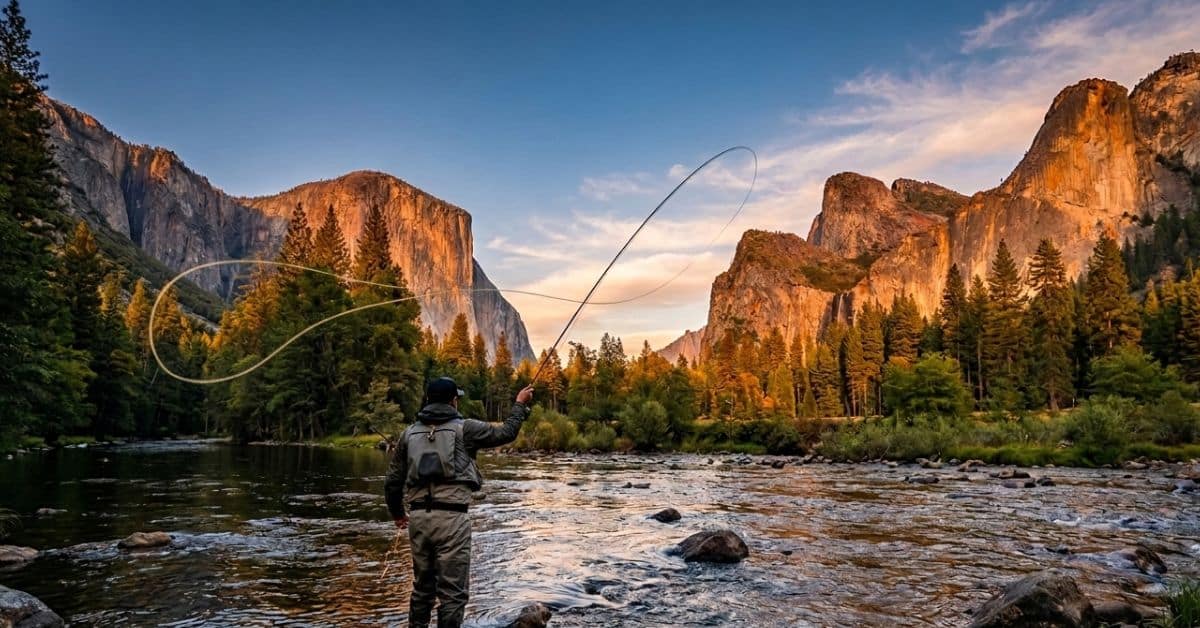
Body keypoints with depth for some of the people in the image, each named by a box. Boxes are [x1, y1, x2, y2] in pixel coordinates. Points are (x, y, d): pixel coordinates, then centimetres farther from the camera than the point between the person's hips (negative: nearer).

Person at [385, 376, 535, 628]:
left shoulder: (410, 432, 10)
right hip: (451, 517, -5)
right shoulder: (463, 428, -2)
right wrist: (520, 405, 23)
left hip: (418, 517, 5)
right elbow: (506, 432, 7)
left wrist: (397, 513, 29)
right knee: (453, 591, 1)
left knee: (422, 586, 19)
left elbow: (392, 481, 12)